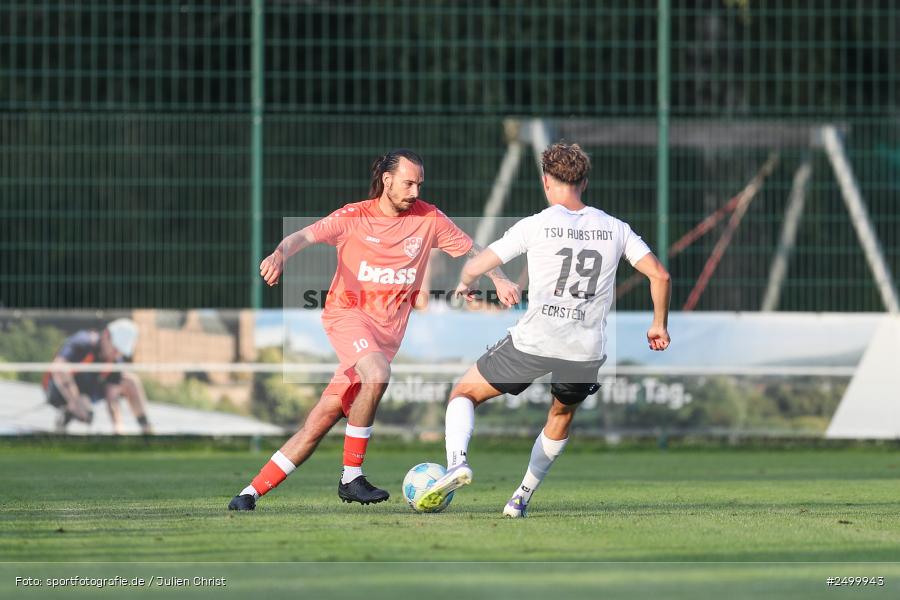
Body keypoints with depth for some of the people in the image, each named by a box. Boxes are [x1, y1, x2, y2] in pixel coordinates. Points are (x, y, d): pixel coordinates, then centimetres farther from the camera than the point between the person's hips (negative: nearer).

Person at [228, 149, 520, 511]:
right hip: (348, 314, -3)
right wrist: (279, 255, -34)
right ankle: (351, 477, -23)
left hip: (388, 330, 3)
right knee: (377, 374, -34)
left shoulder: (427, 219, 5)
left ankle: (252, 491, 7)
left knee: (320, 422, -1)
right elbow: (305, 235, -12)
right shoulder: (355, 217, -2)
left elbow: (470, 250, 13)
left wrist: (498, 279, -5)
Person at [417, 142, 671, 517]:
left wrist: (464, 285, 24)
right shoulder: (615, 229, 5)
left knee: (464, 393, 14)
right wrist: (659, 325, 18)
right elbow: (659, 276, 3)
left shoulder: (535, 226, -3)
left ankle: (457, 461, -12)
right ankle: (522, 498, 30)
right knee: (561, 416, 31)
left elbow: (476, 266, 1)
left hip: (533, 342, -3)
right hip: (586, 352, 3)